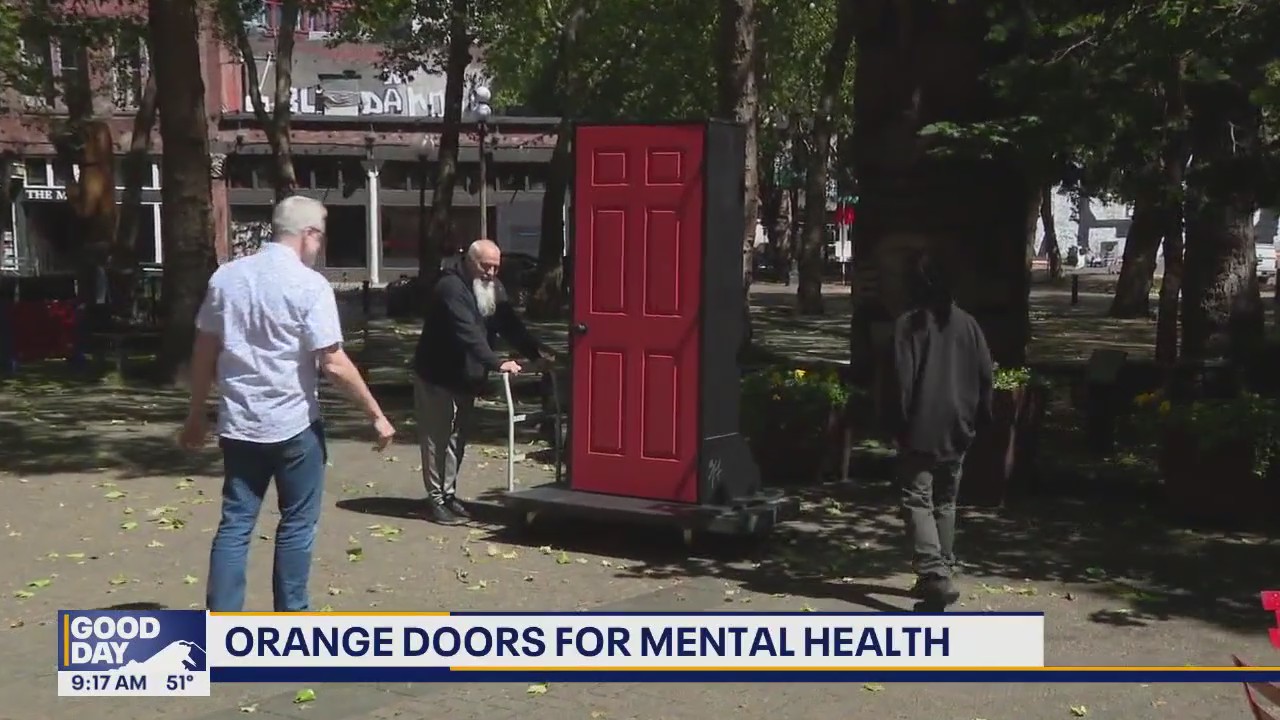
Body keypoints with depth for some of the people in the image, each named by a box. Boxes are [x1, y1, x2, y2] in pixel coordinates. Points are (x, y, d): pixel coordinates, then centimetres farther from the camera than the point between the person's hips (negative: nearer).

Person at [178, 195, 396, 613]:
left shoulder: (226, 276, 4)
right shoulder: (310, 285, -12)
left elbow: (204, 352, 8)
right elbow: (333, 363, -15)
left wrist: (196, 415, 17)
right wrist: (376, 415, -7)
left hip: (238, 424, 5)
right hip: (293, 424, -5)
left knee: (235, 524, 8)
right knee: (297, 524, 9)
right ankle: (290, 622, 16)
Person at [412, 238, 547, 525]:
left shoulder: (494, 289, 4)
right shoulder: (451, 287, -24)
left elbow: (511, 326, -1)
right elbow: (467, 334, -34)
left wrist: (536, 353, -15)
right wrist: (497, 363, -43)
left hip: (466, 378, 8)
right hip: (437, 376, -8)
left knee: (457, 438, 13)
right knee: (436, 438, -5)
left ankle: (449, 493, 21)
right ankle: (436, 499, 0)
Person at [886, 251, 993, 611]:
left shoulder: (908, 324, -9)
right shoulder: (967, 324, 7)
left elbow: (901, 380, -13)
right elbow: (985, 376, 7)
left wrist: (898, 424, -5)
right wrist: (978, 418, 15)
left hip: (921, 431, -5)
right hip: (957, 431, 5)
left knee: (918, 502, -5)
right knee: (945, 503, 16)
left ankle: (934, 575, -20)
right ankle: (942, 575, 20)